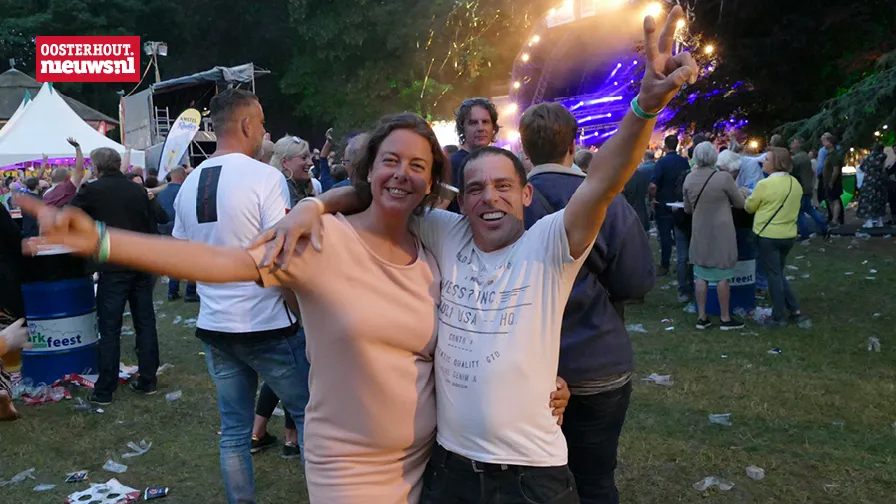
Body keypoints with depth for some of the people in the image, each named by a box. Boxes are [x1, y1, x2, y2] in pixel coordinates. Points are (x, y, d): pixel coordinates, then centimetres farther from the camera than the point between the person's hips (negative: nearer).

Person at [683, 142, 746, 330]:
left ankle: (702, 317, 15)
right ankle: (726, 318, 15)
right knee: (723, 276, 5)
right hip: (721, 233, -4)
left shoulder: (689, 179, -3)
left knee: (701, 275, 10)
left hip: (699, 233, 4)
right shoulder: (724, 178, -16)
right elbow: (740, 203, -2)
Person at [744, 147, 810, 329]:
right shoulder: (795, 184, 5)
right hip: (788, 235, 6)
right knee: (779, 274, 19)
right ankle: (795, 312, 17)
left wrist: (749, 197, 16)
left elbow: (750, 207, -4)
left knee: (774, 275, 3)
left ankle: (779, 317, 12)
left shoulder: (765, 184, -17)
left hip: (768, 236, -6)